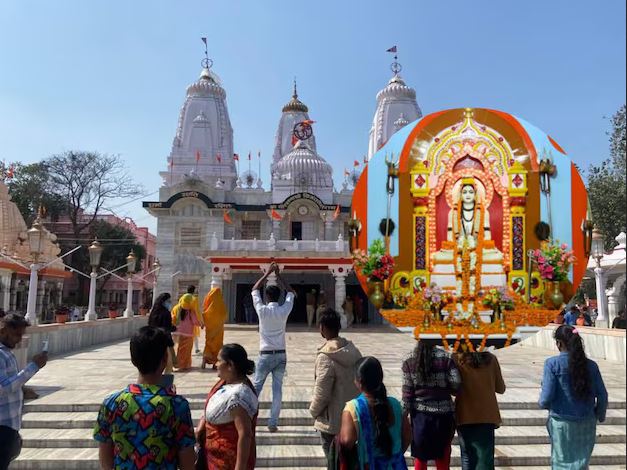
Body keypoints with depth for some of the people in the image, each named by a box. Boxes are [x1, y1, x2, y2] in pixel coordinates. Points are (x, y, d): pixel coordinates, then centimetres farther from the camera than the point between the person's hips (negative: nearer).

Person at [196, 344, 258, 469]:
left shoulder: (237, 395, -31)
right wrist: (201, 426, 0)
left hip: (229, 459, -9)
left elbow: (245, 435, -30)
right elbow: (211, 407, 15)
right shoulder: (227, 380, -1)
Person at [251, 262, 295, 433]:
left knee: (256, 387, 9)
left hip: (266, 355, -2)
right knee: (277, 389, 5)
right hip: (281, 355, 2)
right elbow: (290, 293, 12)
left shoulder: (262, 310, -9)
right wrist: (278, 275, 12)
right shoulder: (284, 310, -5)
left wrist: (268, 273, 6)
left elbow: (254, 290, 4)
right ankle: (273, 423, 6)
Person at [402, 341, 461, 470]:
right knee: (443, 457, 13)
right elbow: (456, 385, -11)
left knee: (420, 457, 13)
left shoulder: (409, 360, -3)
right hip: (443, 412, -1)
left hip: (420, 413, 1)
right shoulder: (446, 357, -7)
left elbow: (407, 391, -3)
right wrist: (443, 389, 9)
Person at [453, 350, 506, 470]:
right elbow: (500, 388, 6)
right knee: (485, 456, 5)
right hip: (487, 415, 1)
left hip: (465, 415, -1)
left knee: (468, 456, 13)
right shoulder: (491, 359, -3)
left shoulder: (457, 358, -9)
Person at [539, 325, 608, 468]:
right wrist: (600, 416, 17)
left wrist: (542, 403, 5)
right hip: (587, 424, 3)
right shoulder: (590, 365, -3)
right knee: (582, 460, 18)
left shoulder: (552, 363, -14)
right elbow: (602, 395, 0)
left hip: (562, 422, -3)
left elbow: (547, 396, -17)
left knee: (562, 461, 13)